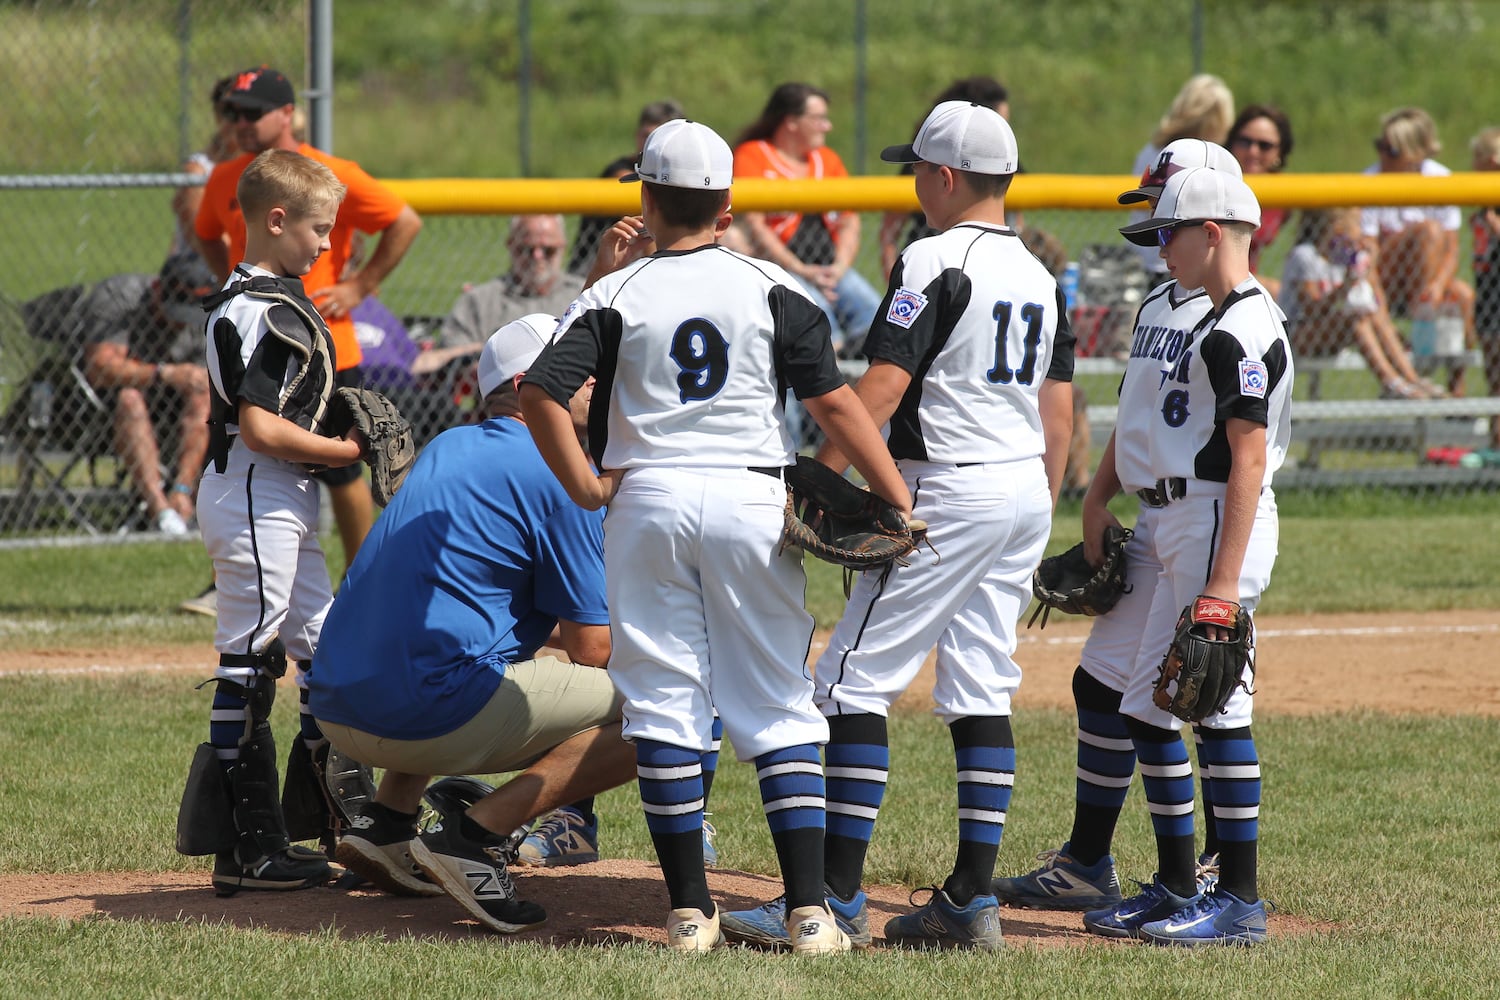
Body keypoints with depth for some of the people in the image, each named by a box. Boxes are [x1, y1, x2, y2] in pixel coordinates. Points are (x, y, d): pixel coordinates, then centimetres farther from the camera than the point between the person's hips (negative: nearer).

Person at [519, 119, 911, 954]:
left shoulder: (619, 295, 1)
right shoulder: (773, 290, 2)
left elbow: (541, 391, -10)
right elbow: (835, 401, -4)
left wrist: (584, 485, -1)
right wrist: (901, 503, -3)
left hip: (648, 502, 0)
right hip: (751, 501, 0)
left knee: (665, 705, 6)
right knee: (778, 705, 4)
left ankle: (690, 909, 5)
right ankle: (809, 908, -3)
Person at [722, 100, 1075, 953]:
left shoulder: (936, 261, -11)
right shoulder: (1039, 275, 13)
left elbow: (883, 387, -19)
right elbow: (1061, 413, 15)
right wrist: (1041, 529, 22)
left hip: (949, 491, -8)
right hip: (1025, 495, 8)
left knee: (856, 679, -5)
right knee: (982, 692, 10)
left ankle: (839, 896, -9)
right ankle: (973, 899, 7)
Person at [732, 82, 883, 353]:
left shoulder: (827, 160, 22)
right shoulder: (752, 155, 2)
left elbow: (849, 222, 17)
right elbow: (755, 225, -7)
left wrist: (840, 266, -5)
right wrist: (801, 270, -14)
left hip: (830, 267, 6)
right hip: (781, 267, -6)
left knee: (869, 307, -21)